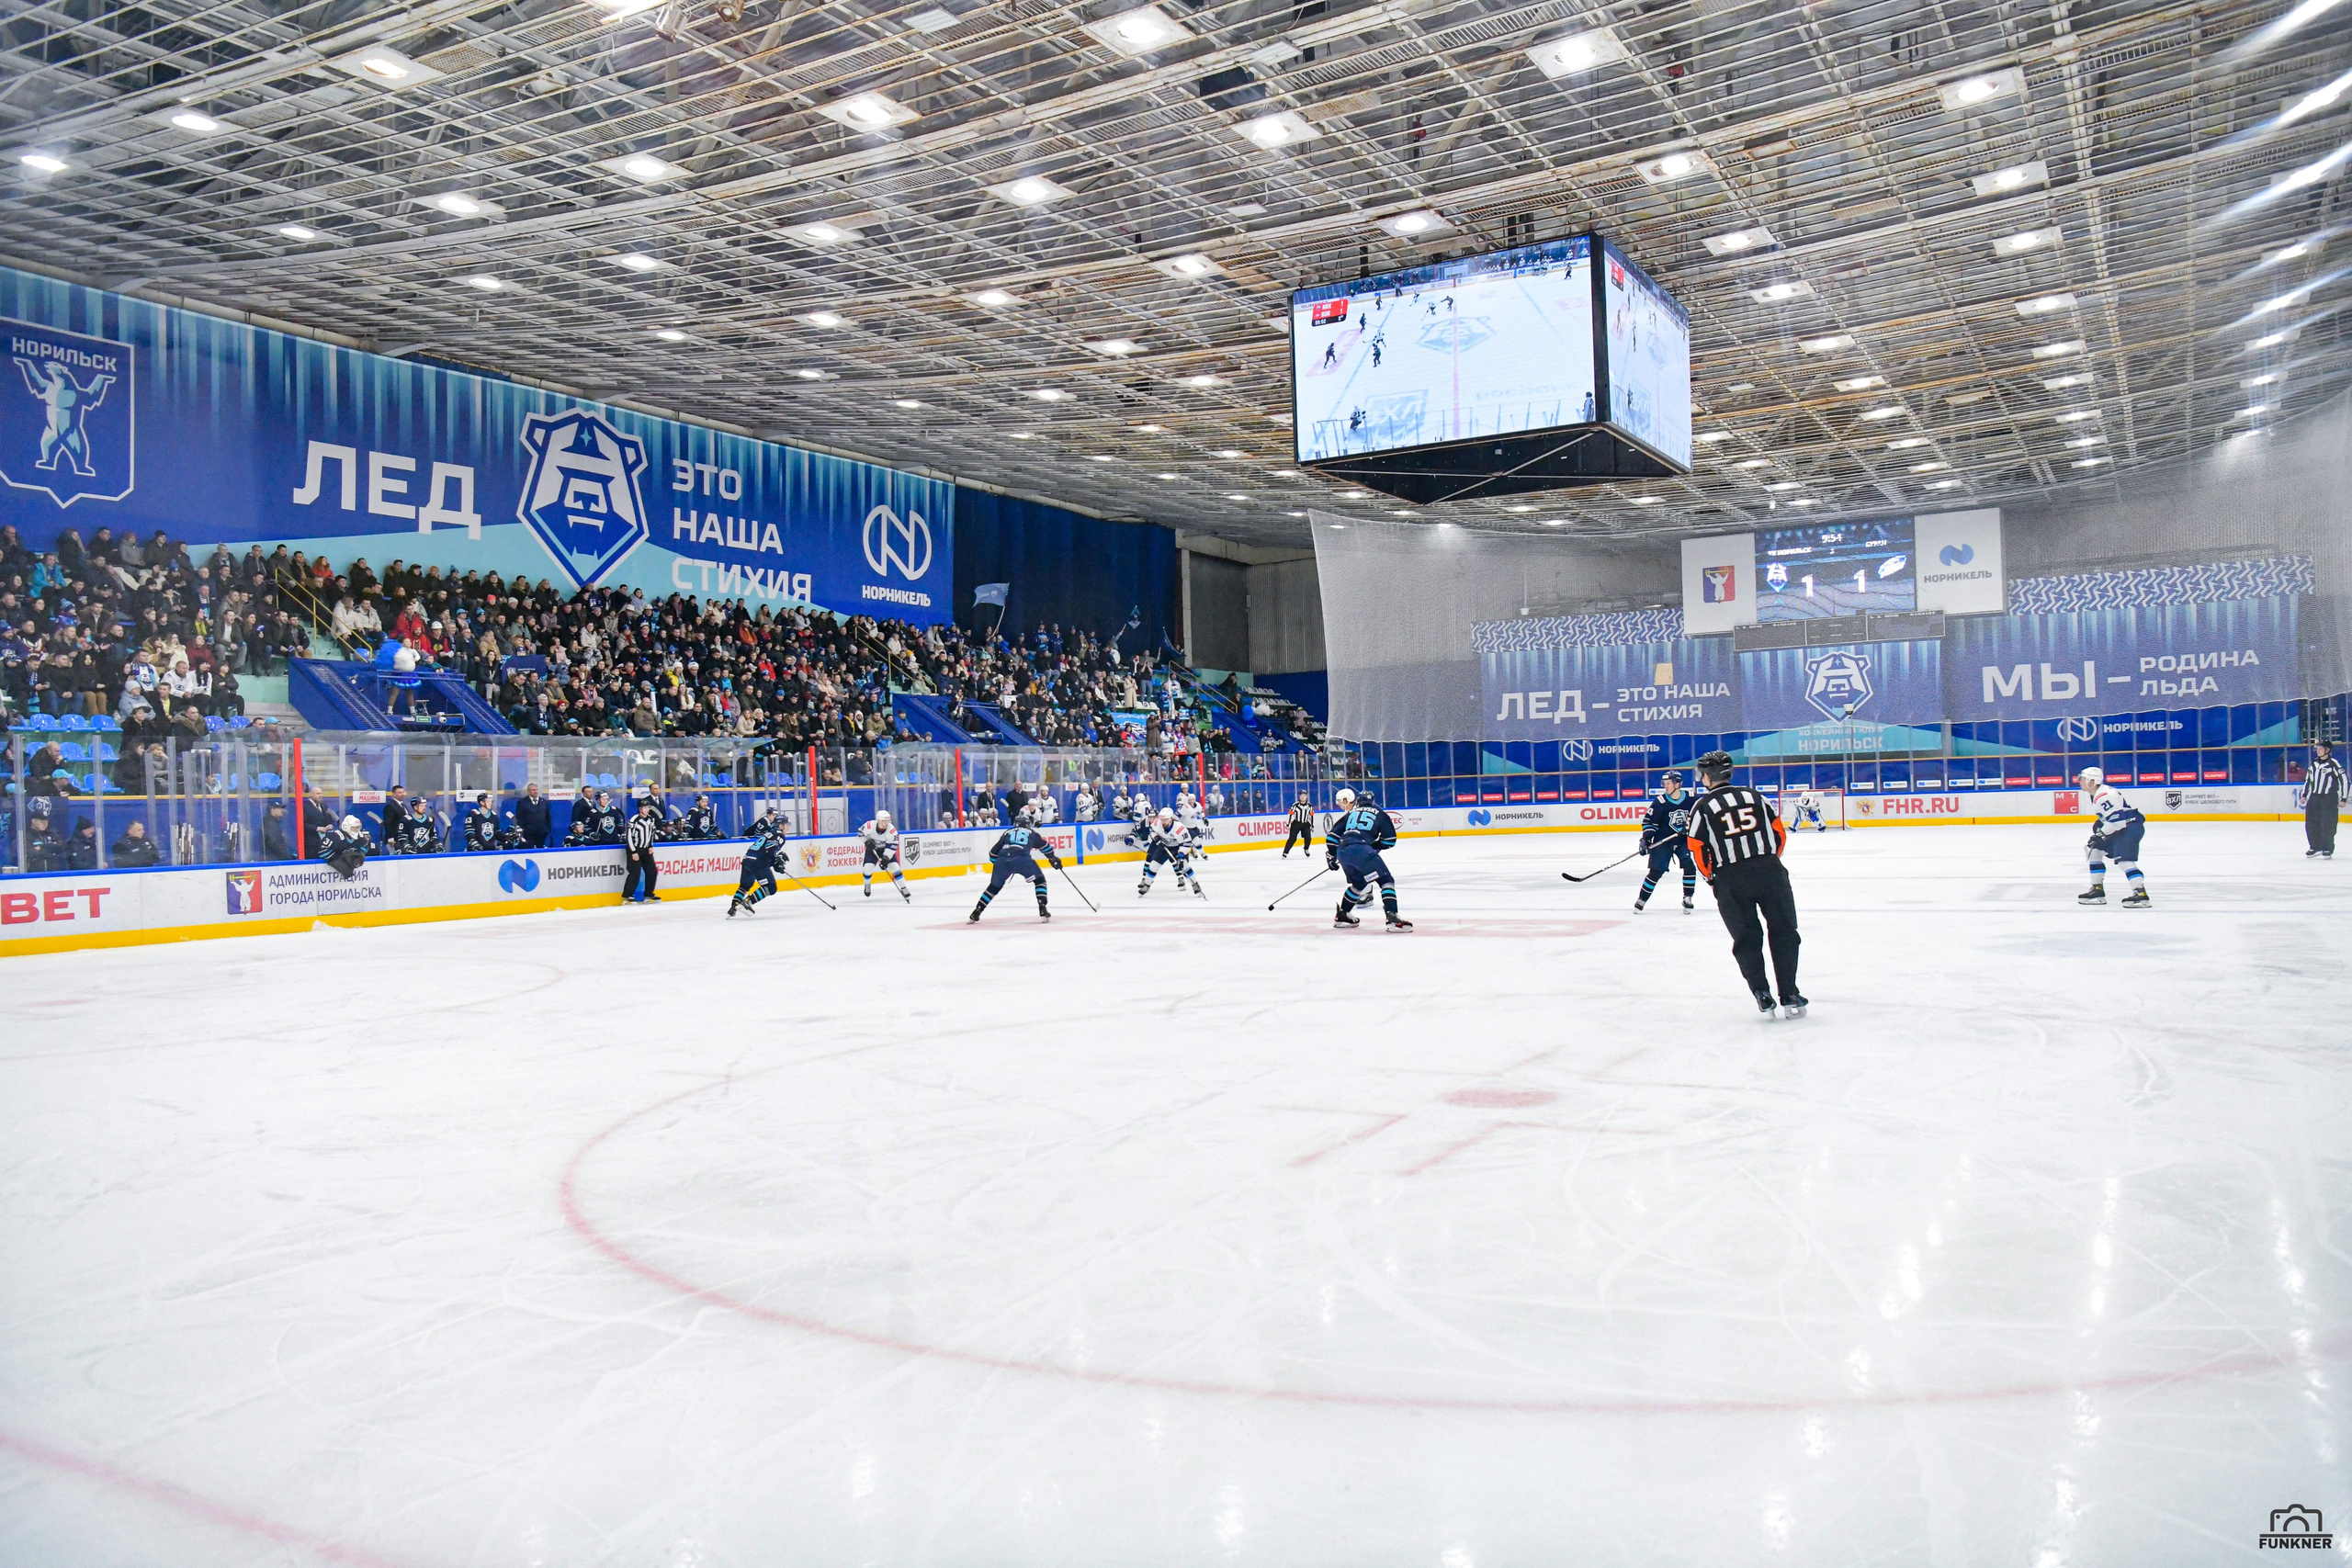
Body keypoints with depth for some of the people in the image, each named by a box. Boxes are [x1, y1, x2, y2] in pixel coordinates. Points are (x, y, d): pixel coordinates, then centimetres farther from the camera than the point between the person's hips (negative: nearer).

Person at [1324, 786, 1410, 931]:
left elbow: (1333, 835, 23)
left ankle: (1341, 915, 35)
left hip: (1342, 852, 5)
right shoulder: (1380, 814, 19)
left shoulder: (1351, 814, 28)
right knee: (1386, 880, 1)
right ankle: (1392, 917, -17)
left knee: (1359, 882, 28)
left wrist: (1331, 856, 32)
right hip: (1361, 850, -5)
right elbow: (1390, 840, 13)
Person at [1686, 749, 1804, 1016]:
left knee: (1746, 939, 10)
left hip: (1731, 879, -1)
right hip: (1770, 871, 2)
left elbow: (1697, 850, 1)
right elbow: (1779, 832, 11)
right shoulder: (1754, 796, 12)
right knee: (1783, 932, 8)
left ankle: (1762, 995, 3)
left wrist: (1712, 877, 16)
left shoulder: (1702, 807, 4)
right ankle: (1789, 996, 5)